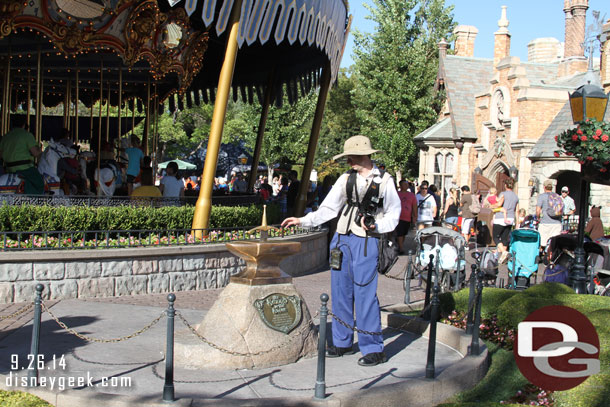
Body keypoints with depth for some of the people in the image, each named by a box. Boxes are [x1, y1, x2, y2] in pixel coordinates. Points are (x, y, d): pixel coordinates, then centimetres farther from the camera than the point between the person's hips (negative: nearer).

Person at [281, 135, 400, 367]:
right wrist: (303, 220, 3)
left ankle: (374, 349, 2)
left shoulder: (384, 181, 0)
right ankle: (342, 343, 21)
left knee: (365, 294, -8)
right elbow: (329, 208, 10)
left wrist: (376, 226, -13)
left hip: (366, 243, -5)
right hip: (341, 239, 5)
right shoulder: (346, 179, 9)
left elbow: (394, 213, 4)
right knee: (341, 292, 8)